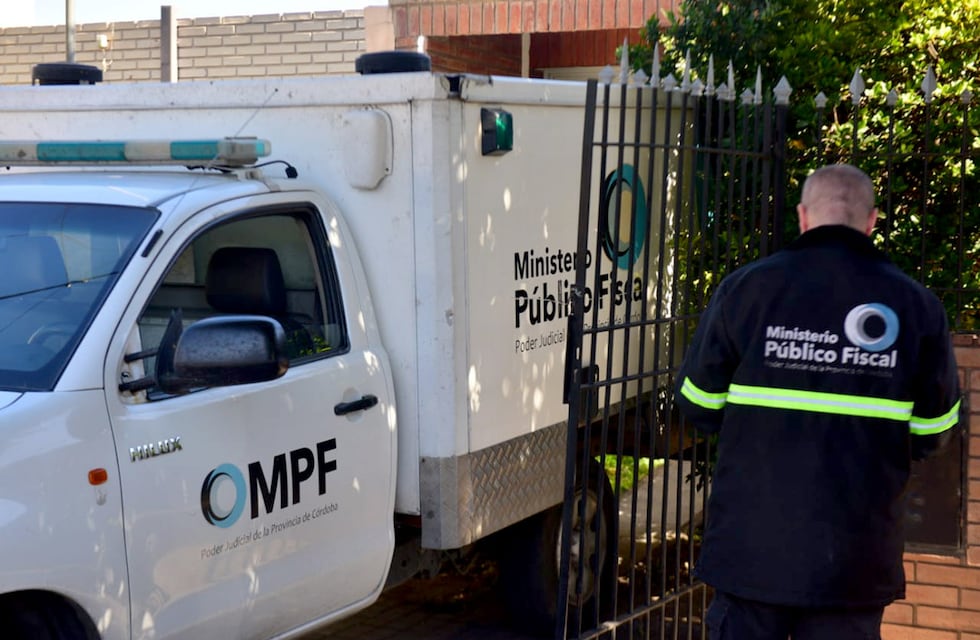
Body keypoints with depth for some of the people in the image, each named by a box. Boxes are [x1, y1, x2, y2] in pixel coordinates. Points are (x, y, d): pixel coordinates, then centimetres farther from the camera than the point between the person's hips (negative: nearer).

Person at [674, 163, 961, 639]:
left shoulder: (746, 287, -6)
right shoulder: (915, 304, -2)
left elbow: (697, 403, 1)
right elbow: (933, 431, 4)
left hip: (751, 547, -1)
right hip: (857, 563, 1)